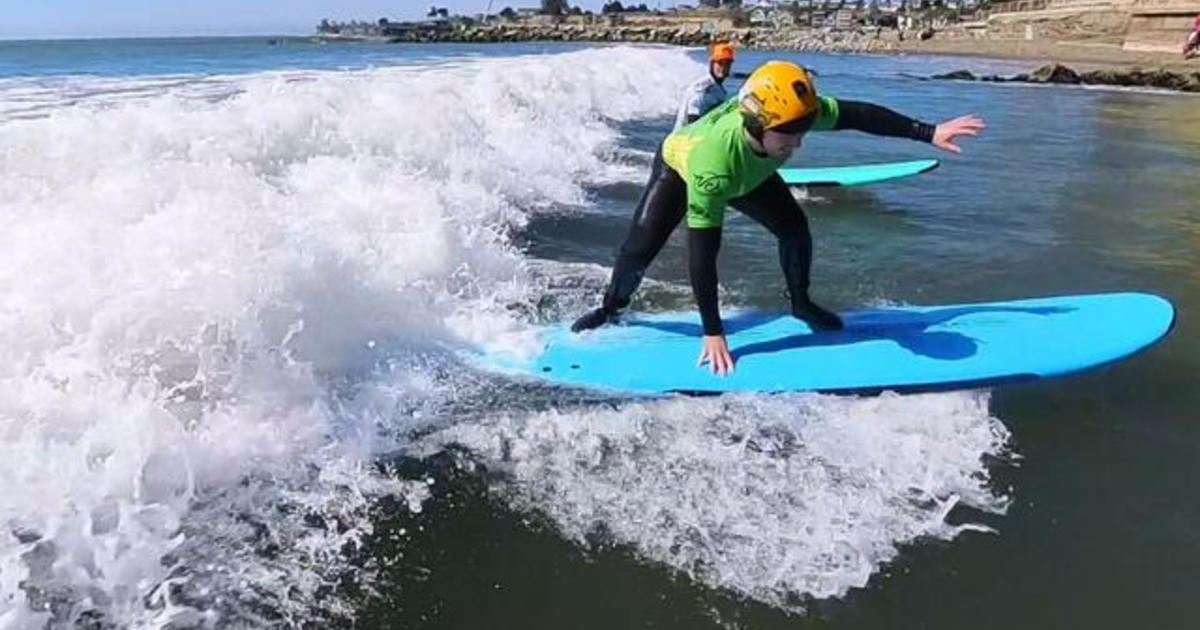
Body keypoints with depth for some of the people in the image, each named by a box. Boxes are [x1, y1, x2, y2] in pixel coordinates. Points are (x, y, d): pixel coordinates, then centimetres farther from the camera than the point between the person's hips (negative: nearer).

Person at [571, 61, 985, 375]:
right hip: (678, 166, -4)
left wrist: (930, 133, -18)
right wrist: (713, 333, -40)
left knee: (795, 229, -8)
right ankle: (612, 307, 14)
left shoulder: (792, 113, -37)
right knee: (639, 248, -16)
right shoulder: (713, 166, -49)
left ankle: (801, 304, 18)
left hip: (749, 172, 5)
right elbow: (702, 255, -44)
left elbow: (858, 114, -21)